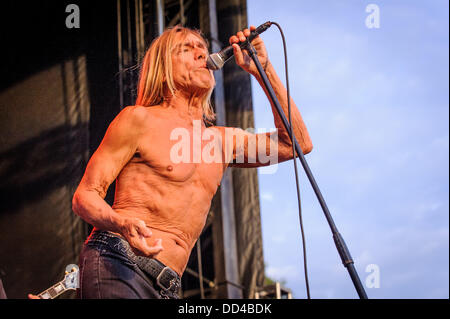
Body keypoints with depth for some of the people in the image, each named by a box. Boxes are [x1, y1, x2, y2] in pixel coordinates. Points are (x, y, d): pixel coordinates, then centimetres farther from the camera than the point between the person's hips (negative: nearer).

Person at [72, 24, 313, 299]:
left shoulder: (222, 141, 22)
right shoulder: (139, 119, 3)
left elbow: (296, 143, 20)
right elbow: (85, 197, 0)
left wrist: (264, 71, 14)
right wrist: (122, 224, -23)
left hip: (166, 287, 6)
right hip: (116, 266, -6)